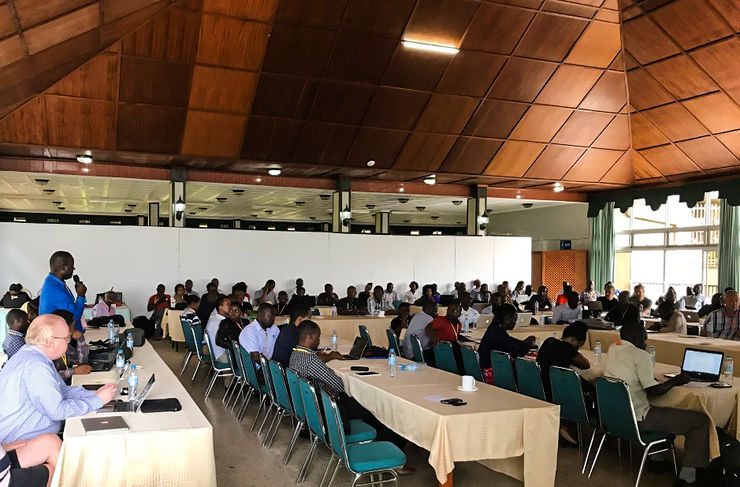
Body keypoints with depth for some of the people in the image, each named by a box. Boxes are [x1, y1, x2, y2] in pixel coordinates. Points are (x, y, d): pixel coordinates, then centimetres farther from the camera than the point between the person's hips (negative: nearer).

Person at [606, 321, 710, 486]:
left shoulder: (613, 348, 7)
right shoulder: (640, 355, -15)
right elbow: (653, 391, -14)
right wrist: (675, 381, 0)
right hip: (636, 420, -8)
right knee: (701, 420, -2)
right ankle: (687, 473, -3)